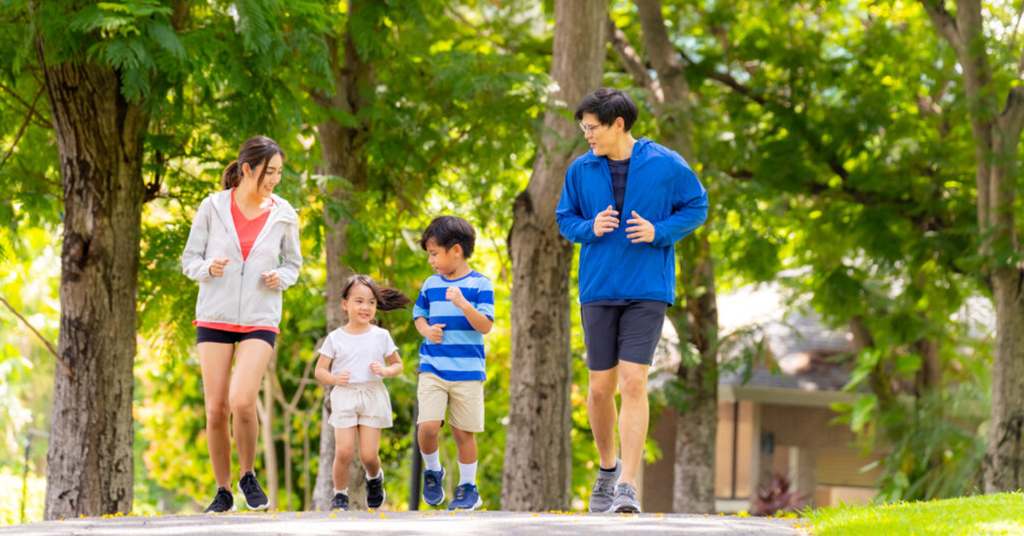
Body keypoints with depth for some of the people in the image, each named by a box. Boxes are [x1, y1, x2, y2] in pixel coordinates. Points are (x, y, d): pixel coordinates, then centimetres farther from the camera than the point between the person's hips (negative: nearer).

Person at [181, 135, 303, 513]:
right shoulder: (213, 207, -3)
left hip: (259, 320, 0)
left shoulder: (283, 215, 0)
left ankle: (248, 476, 5)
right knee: (215, 410, -1)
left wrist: (281, 278, -9)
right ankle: (222, 492, 15)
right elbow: (189, 259, 4)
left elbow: (293, 264, 13)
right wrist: (208, 268, -18)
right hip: (214, 317, 1)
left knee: (242, 401, -19)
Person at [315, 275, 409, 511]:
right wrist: (334, 379, -18)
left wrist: (385, 371, -11)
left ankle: (375, 478, 31)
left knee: (369, 454, -2)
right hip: (344, 396, -1)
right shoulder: (335, 338, 0)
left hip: (372, 396, 1)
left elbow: (398, 365, 11)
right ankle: (340, 494, 9)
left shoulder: (381, 336, 3)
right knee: (344, 451, -10)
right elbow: (320, 370, 3)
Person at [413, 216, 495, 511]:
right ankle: (432, 471, 13)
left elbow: (486, 326, -10)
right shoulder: (431, 285, 8)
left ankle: (468, 487, 19)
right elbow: (419, 315, 21)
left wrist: (463, 304, -25)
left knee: (463, 431, 4)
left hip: (467, 371, -2)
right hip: (432, 368, 2)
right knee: (427, 426, -13)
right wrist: (427, 330, -1)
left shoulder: (480, 284, -4)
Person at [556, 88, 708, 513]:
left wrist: (659, 231, -12)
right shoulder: (581, 169, 2)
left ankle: (627, 486, -11)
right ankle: (607, 468, 31)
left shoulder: (666, 165, -5)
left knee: (633, 382, -12)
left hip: (647, 291, -3)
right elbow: (565, 219, 13)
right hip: (598, 290, 3)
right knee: (600, 386, 7)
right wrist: (590, 228, -10)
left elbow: (697, 207, 5)